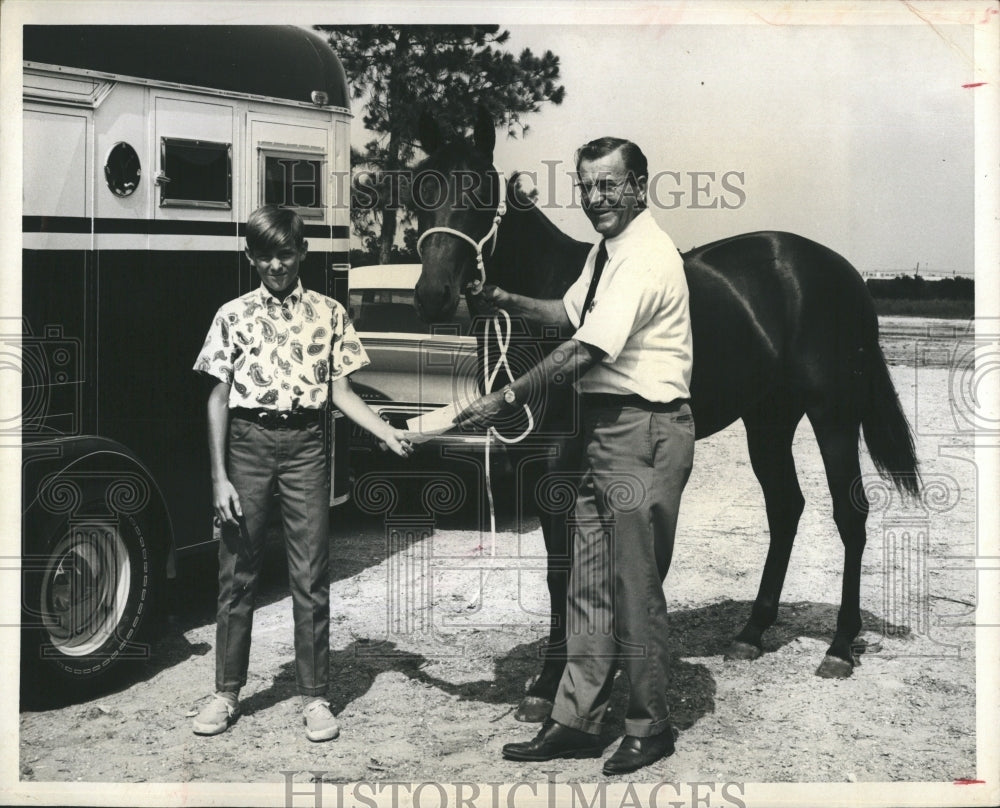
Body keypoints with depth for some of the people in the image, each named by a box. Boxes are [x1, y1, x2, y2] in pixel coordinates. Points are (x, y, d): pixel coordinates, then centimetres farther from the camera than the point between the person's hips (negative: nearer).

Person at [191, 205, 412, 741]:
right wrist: (219, 478, -2)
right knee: (237, 571, 6)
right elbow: (218, 399, 5)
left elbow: (340, 392, 8)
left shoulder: (328, 313, 7)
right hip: (248, 440, 0)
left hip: (306, 442, 0)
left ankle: (314, 697, 9)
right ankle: (227, 693, 17)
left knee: (310, 575, 1)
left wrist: (387, 433, -9)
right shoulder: (233, 315, 6)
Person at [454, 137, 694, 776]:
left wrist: (509, 400, -17)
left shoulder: (647, 258, -17)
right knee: (590, 583, 11)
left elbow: (585, 351, -22)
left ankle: (650, 727, 15)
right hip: (606, 430, 10)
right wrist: (505, 301, 11)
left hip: (644, 433, -10)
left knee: (636, 586, 0)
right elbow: (571, 312, 28)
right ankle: (577, 722, 18)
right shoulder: (608, 251, 14)